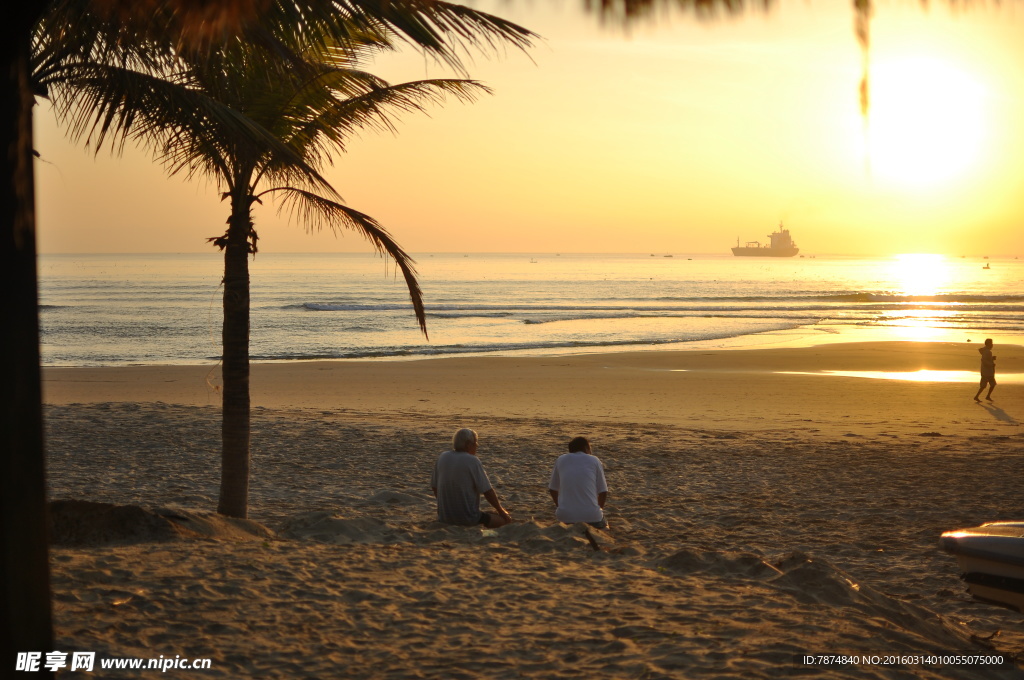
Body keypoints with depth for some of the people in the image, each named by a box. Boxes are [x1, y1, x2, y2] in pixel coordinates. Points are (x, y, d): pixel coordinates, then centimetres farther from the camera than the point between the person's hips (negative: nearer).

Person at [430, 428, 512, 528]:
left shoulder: (442, 457, 3)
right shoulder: (473, 461, -14)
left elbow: (434, 487, 11)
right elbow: (487, 491, -11)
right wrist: (501, 510, 6)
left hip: (444, 517, 7)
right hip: (467, 518, -7)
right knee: (505, 519, 7)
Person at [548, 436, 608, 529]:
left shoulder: (561, 460, 11)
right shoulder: (594, 460, 7)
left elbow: (553, 489, 17)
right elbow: (603, 491, 9)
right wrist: (600, 509, 27)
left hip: (565, 515, 2)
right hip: (591, 515, -2)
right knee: (604, 528, 30)